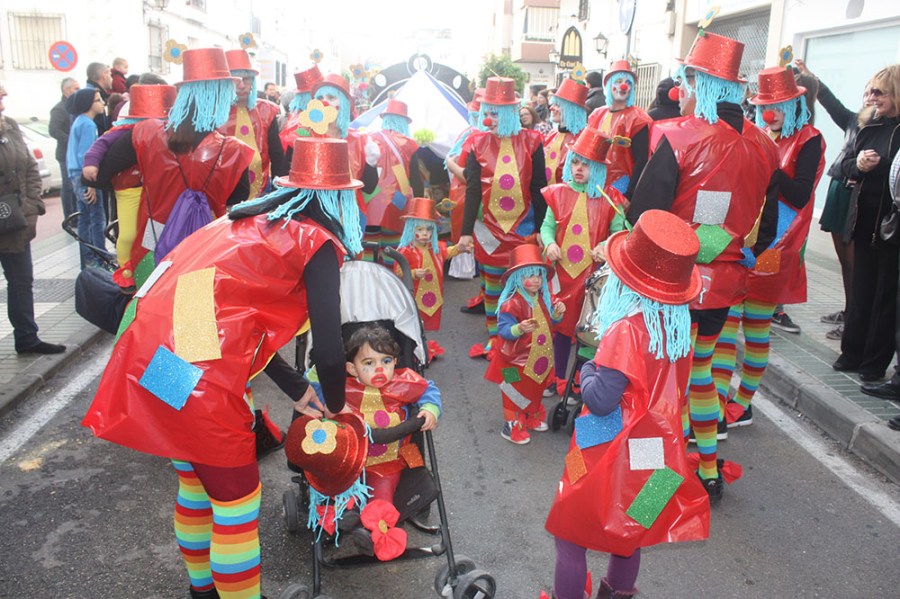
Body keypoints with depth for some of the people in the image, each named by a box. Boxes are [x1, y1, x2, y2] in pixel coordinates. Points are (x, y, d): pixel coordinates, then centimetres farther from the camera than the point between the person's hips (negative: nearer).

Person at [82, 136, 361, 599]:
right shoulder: (317, 243, -3)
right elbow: (329, 352, -8)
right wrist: (334, 407, 12)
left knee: (196, 484, 26)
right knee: (236, 503, 8)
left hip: (148, 359, 9)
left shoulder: (253, 221, 20)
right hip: (198, 382, -9)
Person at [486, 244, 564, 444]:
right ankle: (511, 425, 21)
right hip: (516, 359, -7)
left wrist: (557, 313, -5)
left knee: (535, 390, 23)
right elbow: (503, 329, -27)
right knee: (516, 393, 6)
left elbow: (550, 322, 14)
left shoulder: (543, 298, 1)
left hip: (539, 357, 8)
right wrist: (519, 329, -43)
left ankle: (531, 418, 43)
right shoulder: (512, 303, -25)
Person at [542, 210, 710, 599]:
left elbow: (600, 399, -26)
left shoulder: (627, 330, -27)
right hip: (655, 450, 7)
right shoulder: (679, 325, -5)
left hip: (610, 455, -7)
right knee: (627, 531, 27)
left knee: (570, 531, 12)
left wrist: (587, 371, -7)